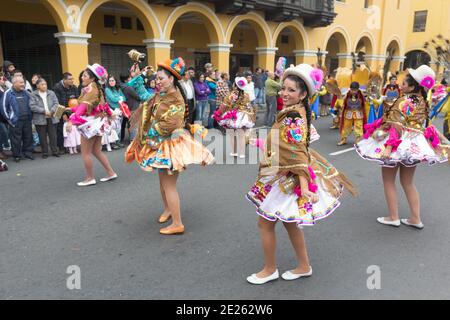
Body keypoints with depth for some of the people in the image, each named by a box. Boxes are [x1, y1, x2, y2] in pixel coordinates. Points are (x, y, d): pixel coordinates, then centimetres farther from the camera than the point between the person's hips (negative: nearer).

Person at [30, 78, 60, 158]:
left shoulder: (51, 93, 7)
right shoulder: (33, 95, -2)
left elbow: (56, 103, 2)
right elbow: (32, 106, -10)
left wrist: (51, 111, -15)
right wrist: (44, 111, -16)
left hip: (51, 118, 2)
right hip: (40, 119, -2)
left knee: (53, 136, 6)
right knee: (43, 137, 5)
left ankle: (54, 151, 16)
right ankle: (45, 153, 15)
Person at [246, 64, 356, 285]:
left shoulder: (294, 118, -21)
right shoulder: (291, 113, 8)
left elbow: (299, 155, -26)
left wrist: (304, 186, -30)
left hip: (285, 179, -10)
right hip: (283, 177, 10)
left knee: (265, 223, 3)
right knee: (289, 223, 18)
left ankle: (270, 270, 21)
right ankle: (304, 267, 31)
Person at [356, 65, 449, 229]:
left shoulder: (404, 102, -17)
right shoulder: (422, 102, 7)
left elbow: (397, 128, -24)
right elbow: (425, 125, 13)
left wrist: (388, 147, -28)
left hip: (400, 144, -8)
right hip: (416, 144, 8)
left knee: (388, 180, 6)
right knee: (408, 182, 16)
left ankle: (393, 218, 11)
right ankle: (415, 218, 18)